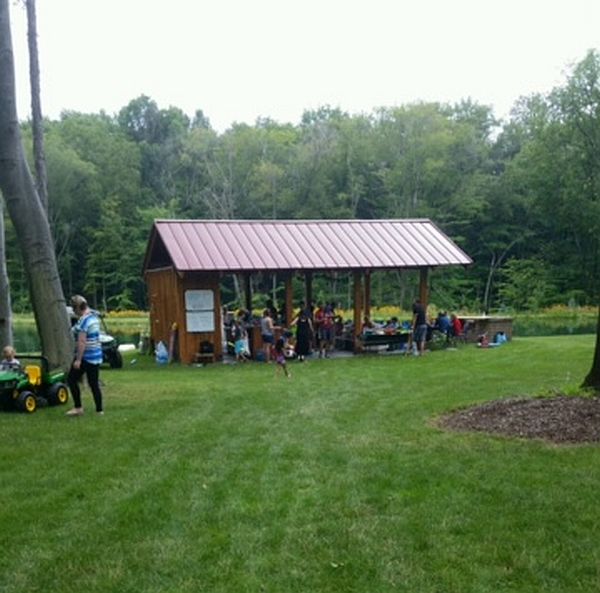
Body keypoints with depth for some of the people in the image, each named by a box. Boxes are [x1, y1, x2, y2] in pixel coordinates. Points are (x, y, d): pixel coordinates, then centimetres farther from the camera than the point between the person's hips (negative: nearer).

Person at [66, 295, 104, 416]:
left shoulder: (83, 320, -17)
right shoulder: (94, 316, 10)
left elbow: (82, 341, -22)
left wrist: (78, 360, -21)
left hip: (86, 356, -8)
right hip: (97, 355, 8)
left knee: (71, 379, 5)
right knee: (94, 383, 10)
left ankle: (78, 407, 6)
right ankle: (99, 410, 10)